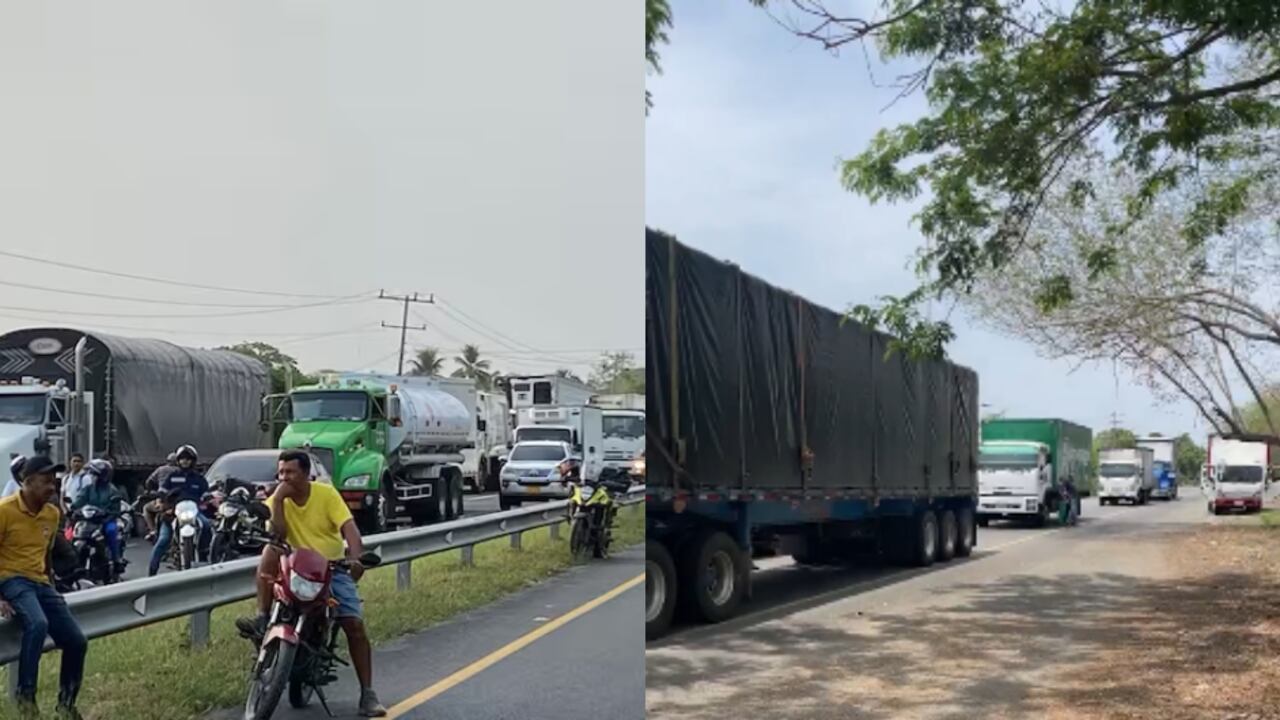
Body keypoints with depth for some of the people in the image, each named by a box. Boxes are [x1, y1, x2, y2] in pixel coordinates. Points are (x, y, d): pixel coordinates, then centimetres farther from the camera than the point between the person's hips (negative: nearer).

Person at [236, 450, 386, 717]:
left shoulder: (326, 493, -9)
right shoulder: (277, 500, -4)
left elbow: (349, 527, -19)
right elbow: (278, 535, -19)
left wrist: (357, 558, -36)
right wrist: (278, 499, -24)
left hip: (333, 567, -1)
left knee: (355, 625, -13)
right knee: (270, 552, -29)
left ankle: (367, 694, -7)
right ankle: (262, 618, -28)